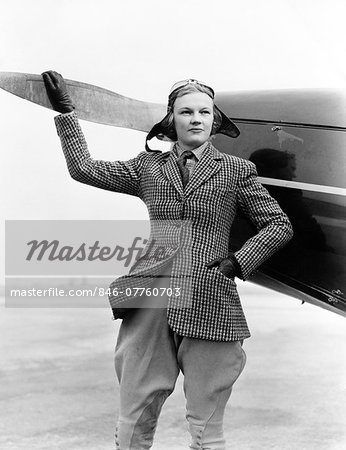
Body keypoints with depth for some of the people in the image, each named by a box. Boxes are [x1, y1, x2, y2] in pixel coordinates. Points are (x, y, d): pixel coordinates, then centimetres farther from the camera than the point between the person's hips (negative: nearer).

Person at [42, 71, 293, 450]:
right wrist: (65, 110, 14)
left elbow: (279, 225, 10)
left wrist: (237, 263, 0)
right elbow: (83, 169, 14)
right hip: (151, 300, 2)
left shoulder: (236, 170, 8)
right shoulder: (149, 166, 14)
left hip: (207, 304, -2)